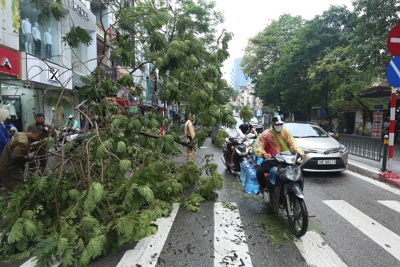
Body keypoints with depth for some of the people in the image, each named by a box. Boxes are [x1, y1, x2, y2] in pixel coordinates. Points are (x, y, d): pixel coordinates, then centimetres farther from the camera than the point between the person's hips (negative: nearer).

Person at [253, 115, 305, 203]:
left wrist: (300, 152, -20)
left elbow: (293, 143, 0)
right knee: (259, 171, -28)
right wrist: (263, 154, -34)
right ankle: (265, 189, -2)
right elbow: (258, 146, -12)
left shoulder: (285, 132, 10)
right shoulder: (266, 134, -2)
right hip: (271, 160, -3)